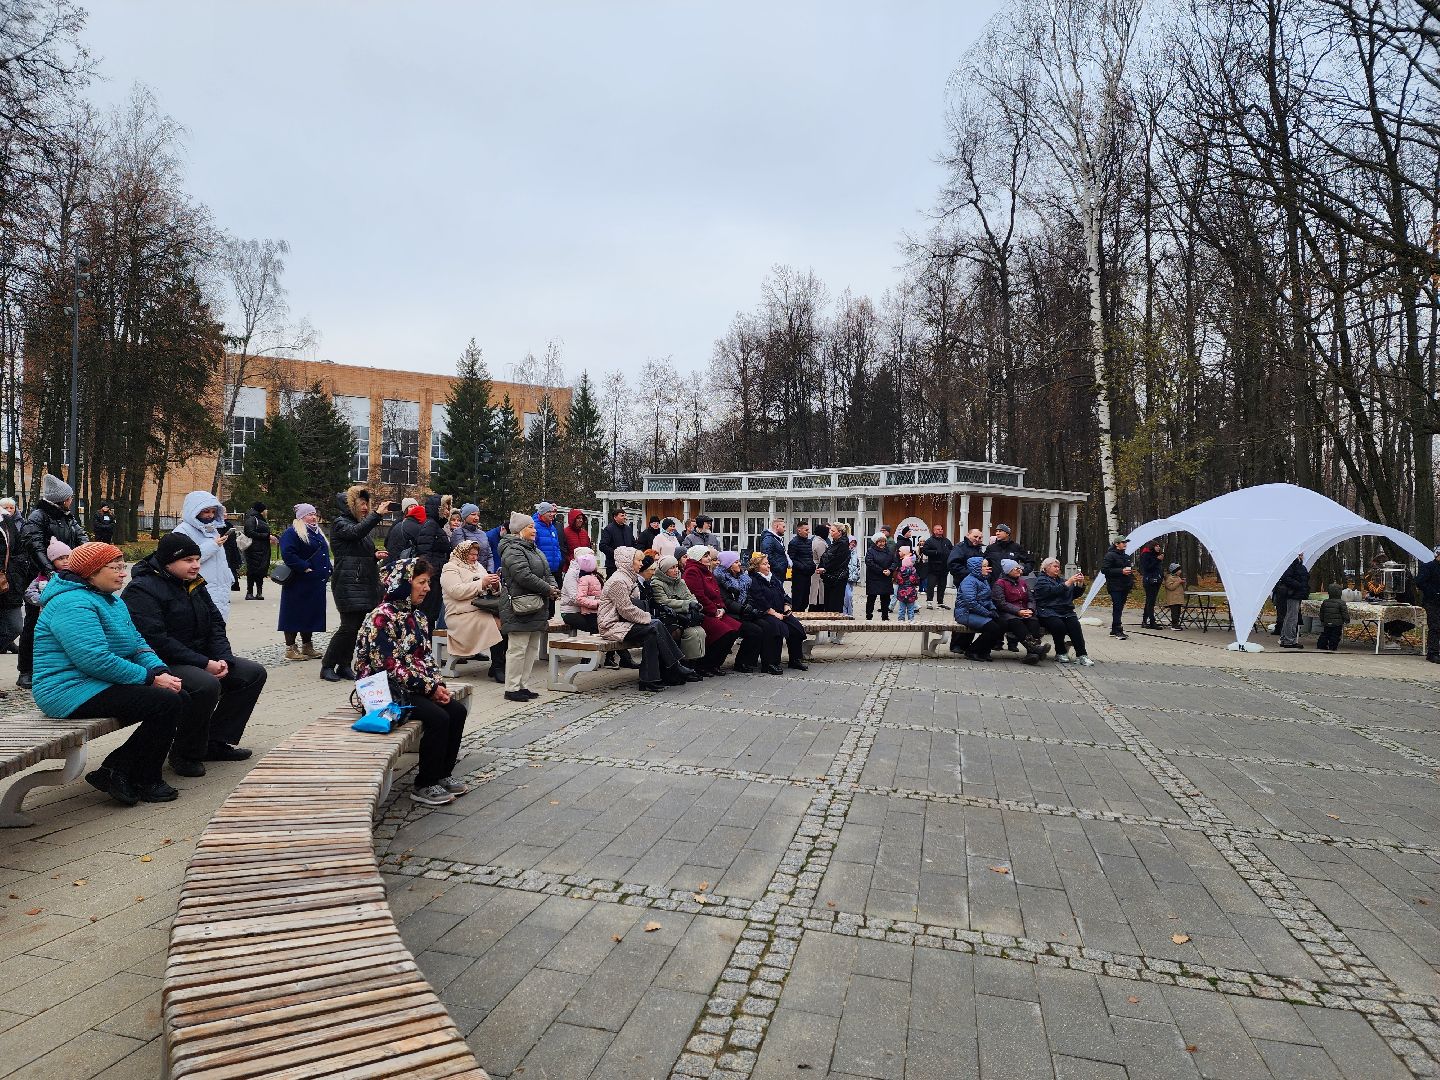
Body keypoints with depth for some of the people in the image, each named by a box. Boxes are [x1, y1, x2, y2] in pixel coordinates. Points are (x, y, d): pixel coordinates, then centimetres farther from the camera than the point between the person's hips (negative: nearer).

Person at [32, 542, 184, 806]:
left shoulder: (113, 601, 16)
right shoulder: (73, 604, -17)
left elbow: (137, 644, 13)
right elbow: (96, 660, -27)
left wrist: (160, 671, -7)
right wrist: (150, 678, -21)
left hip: (103, 685, 10)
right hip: (73, 692, -10)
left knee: (181, 697, -1)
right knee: (166, 703, -22)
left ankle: (116, 768, 4)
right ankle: (145, 782, -6)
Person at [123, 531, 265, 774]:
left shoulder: (194, 585, 13)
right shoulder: (142, 590, -15)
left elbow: (215, 624, 12)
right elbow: (156, 640, -24)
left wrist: (223, 659, -7)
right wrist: (204, 664, -25)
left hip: (201, 659, 9)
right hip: (163, 664, -9)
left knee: (253, 673, 0)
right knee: (206, 685, -36)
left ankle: (216, 742, 6)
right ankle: (185, 754, -12)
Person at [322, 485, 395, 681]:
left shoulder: (362, 524, 22)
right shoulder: (340, 524, -3)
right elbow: (356, 533, -26)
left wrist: (375, 556, 9)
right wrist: (377, 514, -30)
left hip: (365, 582, 8)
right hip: (348, 582, -8)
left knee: (356, 626, 6)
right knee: (349, 626, -10)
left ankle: (345, 666, 13)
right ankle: (327, 665, 2)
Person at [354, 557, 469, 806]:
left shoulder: (417, 616, 12)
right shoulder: (382, 617, -16)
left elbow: (426, 657, 14)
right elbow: (388, 665, -21)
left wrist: (439, 684, -5)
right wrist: (430, 687, -18)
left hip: (416, 686, 9)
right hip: (387, 690, -9)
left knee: (457, 710, -7)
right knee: (438, 717, -23)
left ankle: (443, 774, 7)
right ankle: (424, 786, -9)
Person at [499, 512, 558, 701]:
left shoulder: (533, 549, 20)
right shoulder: (513, 550, -12)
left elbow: (546, 572, 21)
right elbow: (524, 576, -23)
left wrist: (554, 587, 0)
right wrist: (548, 589, -16)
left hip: (536, 607, 10)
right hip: (520, 608, -10)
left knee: (532, 648, 12)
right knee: (518, 649, -5)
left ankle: (522, 685, 20)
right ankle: (511, 689, 2)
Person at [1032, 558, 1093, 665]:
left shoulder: (1061, 580, 28)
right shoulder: (1041, 580, 7)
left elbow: (1075, 594, 23)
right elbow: (1053, 591, -13)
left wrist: (1080, 584, 6)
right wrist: (1069, 582, -15)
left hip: (1066, 611, 5)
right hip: (1049, 612, -5)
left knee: (1075, 625, -25)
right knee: (1059, 625, -33)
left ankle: (1081, 655, -30)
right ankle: (1060, 653, -13)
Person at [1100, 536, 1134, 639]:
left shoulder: (1126, 556, 19)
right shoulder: (1110, 555, -7)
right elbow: (1104, 569, -15)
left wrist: (1130, 571, 10)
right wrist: (1121, 571, -18)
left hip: (1125, 587, 8)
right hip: (1115, 587, -8)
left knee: (1119, 608, 8)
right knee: (1117, 608, -11)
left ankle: (1114, 630, 14)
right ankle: (1118, 630, -10)